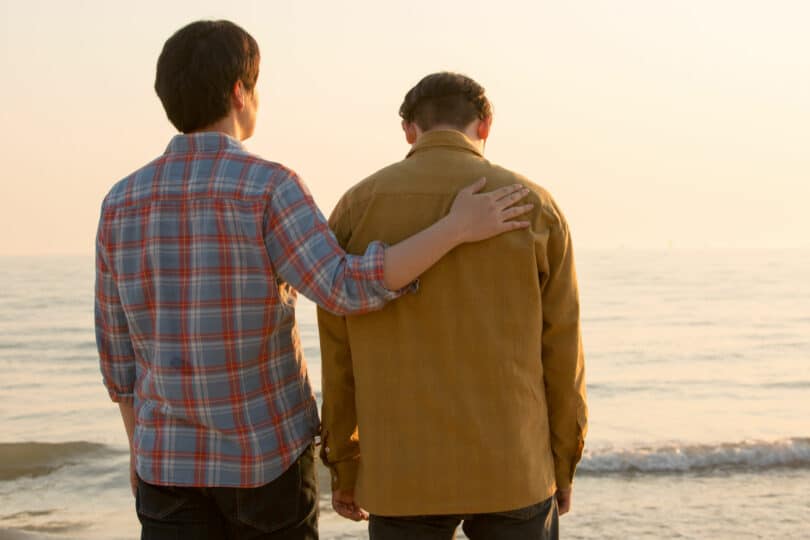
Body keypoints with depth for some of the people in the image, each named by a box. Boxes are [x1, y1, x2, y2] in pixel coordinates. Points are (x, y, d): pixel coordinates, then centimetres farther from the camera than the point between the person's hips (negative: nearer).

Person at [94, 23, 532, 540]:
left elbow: (118, 348, 6)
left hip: (173, 460, 3)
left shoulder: (122, 202, 0)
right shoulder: (267, 187, -16)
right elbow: (346, 290, -29)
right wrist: (457, 227, -23)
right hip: (267, 455, -3)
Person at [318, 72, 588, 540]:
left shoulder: (358, 207, -1)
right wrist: (563, 464, 10)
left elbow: (339, 355, 2)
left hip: (404, 471, 1)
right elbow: (561, 352, -1)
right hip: (510, 467, 0)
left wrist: (342, 465, 11)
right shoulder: (534, 206, -3)